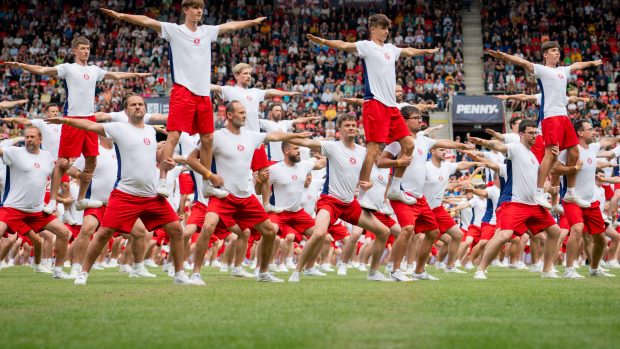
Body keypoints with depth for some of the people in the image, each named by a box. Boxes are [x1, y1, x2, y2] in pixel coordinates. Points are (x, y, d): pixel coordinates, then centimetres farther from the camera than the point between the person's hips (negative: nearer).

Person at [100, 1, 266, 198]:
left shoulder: (207, 31, 14)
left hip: (204, 93, 6)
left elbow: (231, 26, 29)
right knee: (173, 136, -12)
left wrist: (253, 22, 38)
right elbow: (147, 21, -13)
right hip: (182, 91, -6)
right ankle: (162, 181, -13)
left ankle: (207, 185, 19)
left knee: (207, 139, 9)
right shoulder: (174, 30, -1)